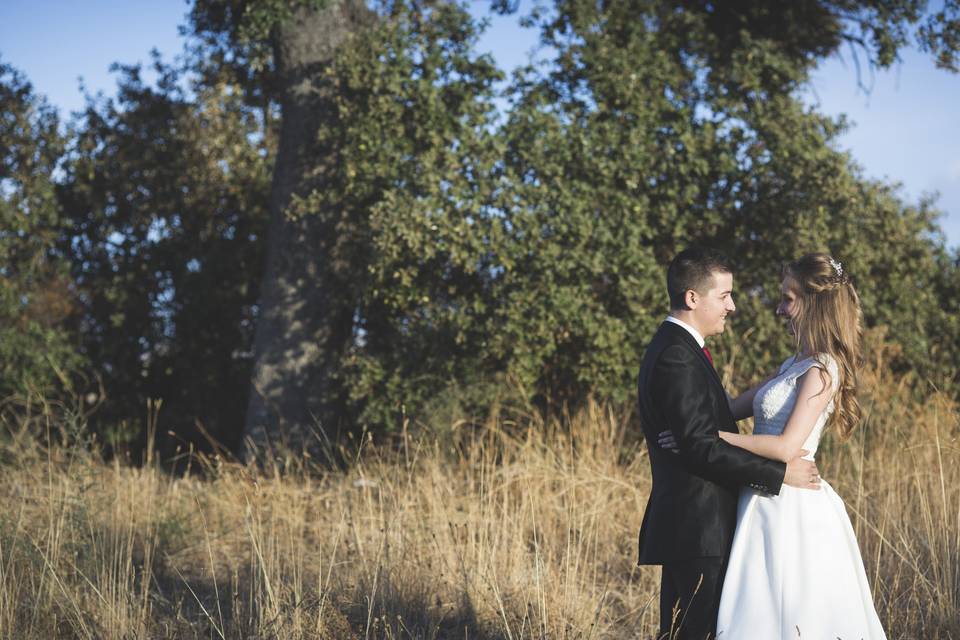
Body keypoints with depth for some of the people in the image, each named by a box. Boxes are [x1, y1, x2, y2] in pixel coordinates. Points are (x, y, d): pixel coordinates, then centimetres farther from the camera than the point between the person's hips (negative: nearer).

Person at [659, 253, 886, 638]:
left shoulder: (822, 370, -13)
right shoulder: (796, 365, 14)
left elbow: (787, 447, -20)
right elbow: (736, 408, 15)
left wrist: (707, 436, -18)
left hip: (790, 509, -9)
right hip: (769, 502, 9)